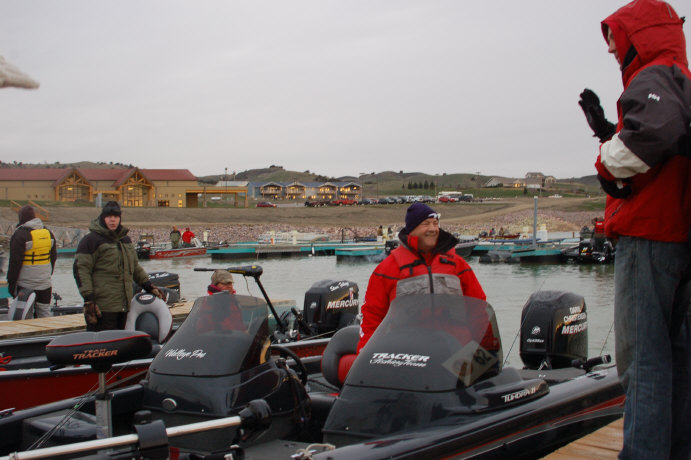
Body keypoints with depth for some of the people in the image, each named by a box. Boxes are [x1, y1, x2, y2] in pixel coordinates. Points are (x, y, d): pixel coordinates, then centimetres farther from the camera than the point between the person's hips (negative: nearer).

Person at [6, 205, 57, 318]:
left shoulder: (19, 235, -12)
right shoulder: (48, 233, 9)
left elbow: (15, 262, -12)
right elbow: (53, 257, 16)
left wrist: (11, 283, -5)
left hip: (26, 285, -6)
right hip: (45, 283, 6)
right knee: (45, 312, 11)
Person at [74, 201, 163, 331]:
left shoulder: (126, 240, 20)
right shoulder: (91, 240, -3)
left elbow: (135, 266, 31)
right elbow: (81, 269, -9)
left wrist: (149, 286, 24)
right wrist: (88, 299, -16)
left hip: (125, 306, 7)